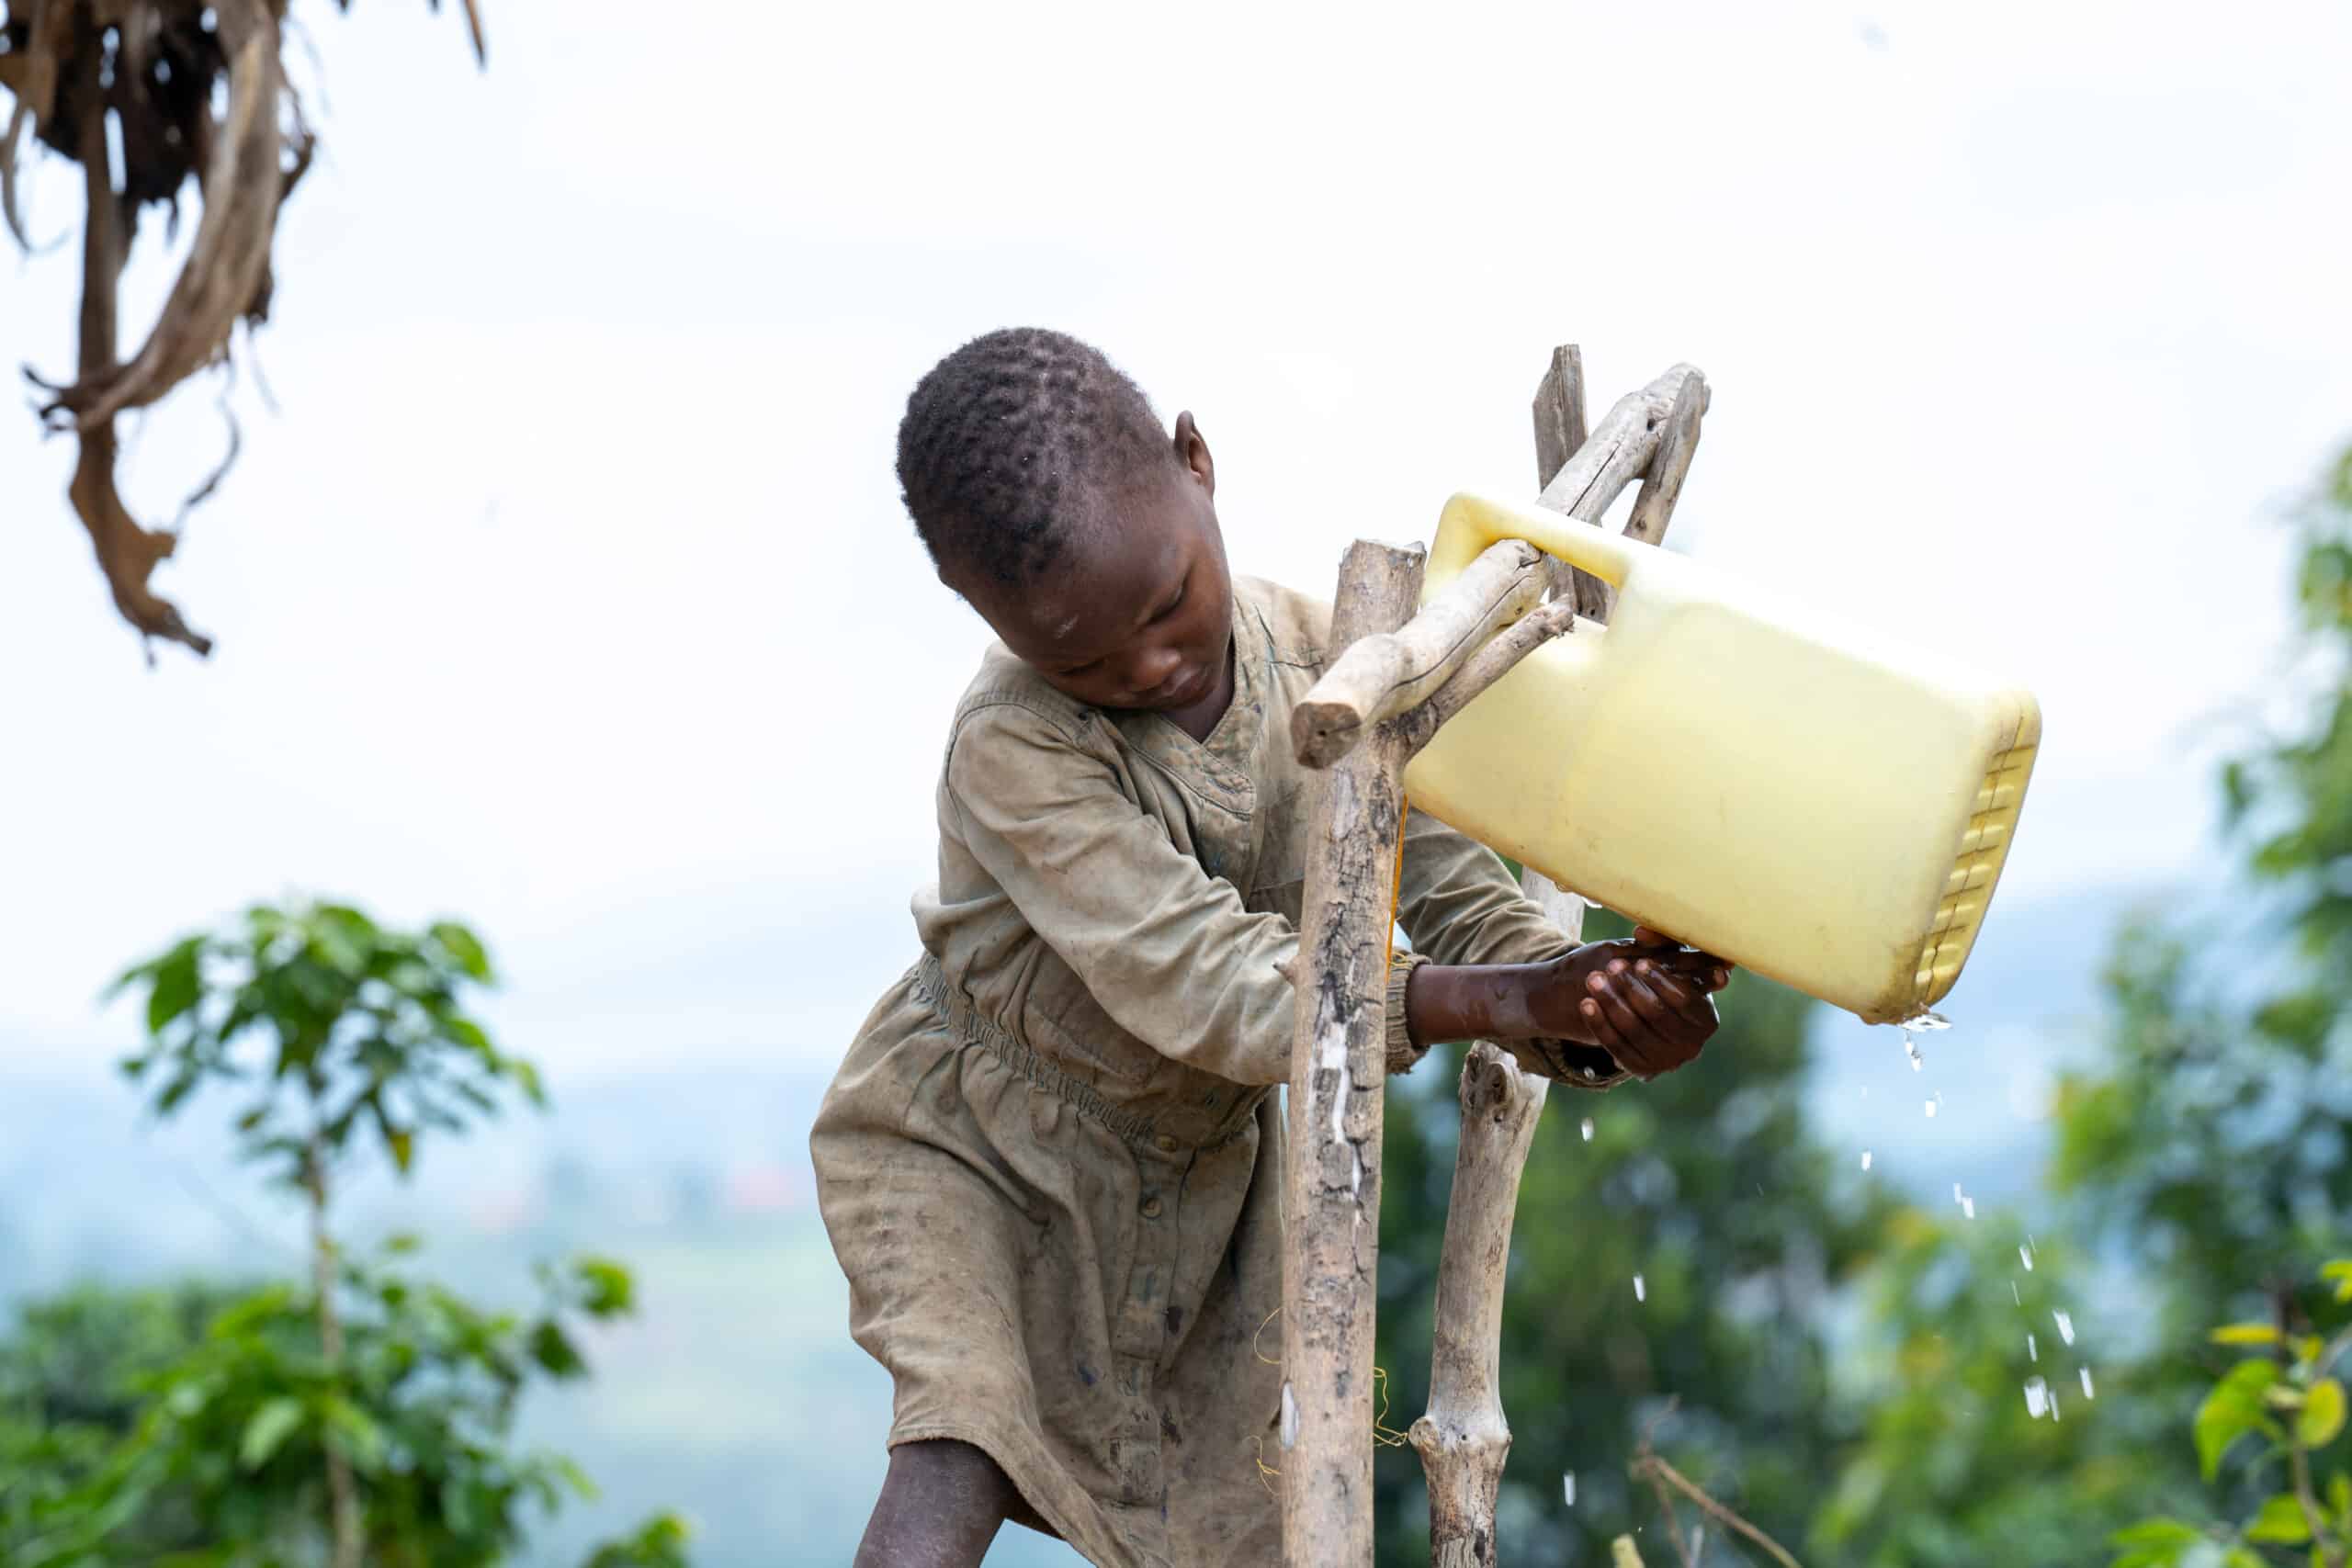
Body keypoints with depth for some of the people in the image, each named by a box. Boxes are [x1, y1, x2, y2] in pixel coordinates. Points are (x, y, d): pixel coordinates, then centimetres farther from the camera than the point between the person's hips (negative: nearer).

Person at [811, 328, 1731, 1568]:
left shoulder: (1325, 664, -16)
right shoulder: (1011, 751, -32)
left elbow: (1459, 900, -17)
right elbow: (1202, 985, -37)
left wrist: (1600, 1017, -40)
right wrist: (1496, 1000, -47)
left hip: (1198, 1163, 5)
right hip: (968, 1141, -5)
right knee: (960, 1438, -28)